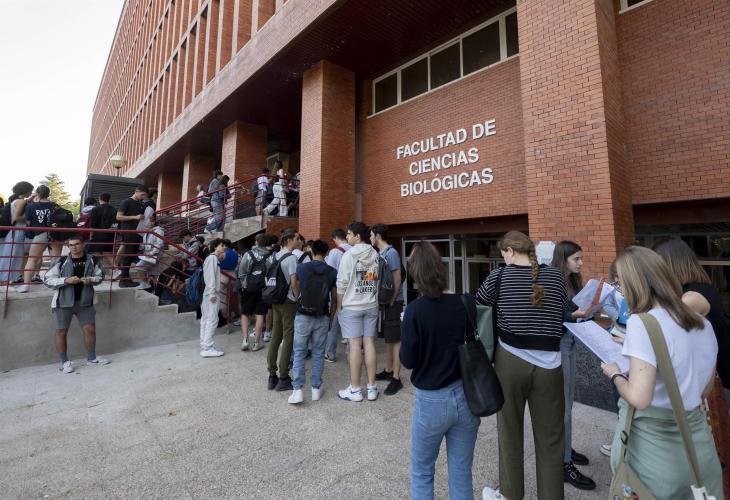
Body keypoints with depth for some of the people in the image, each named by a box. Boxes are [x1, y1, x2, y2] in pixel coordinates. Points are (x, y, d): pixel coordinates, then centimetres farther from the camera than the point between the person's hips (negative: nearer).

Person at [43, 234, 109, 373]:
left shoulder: (92, 260, 0)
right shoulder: (61, 261, -7)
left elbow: (100, 276, 11)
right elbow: (47, 279, -5)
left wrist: (90, 280, -10)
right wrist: (66, 280, -20)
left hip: (85, 301, 2)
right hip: (64, 302, -2)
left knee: (90, 329, 5)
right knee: (61, 332, 7)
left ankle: (91, 359, 23)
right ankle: (64, 362, 24)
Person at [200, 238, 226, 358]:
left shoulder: (214, 258, 21)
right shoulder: (212, 258, -8)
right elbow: (210, 276, -18)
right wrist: (213, 292, -22)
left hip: (209, 294, 10)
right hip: (211, 294, -10)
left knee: (206, 320, 11)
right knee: (212, 320, -10)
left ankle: (204, 346, 17)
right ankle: (207, 348, -8)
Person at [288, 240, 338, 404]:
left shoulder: (301, 268, -4)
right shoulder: (332, 272, -3)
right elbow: (335, 299, 1)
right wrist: (331, 317, 14)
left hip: (303, 316, -1)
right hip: (322, 318, 1)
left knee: (299, 353, 9)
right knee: (318, 353, 12)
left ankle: (298, 390, 4)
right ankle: (316, 389, 19)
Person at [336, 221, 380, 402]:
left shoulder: (349, 254, -11)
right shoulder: (375, 254, 4)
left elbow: (342, 283, -10)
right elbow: (378, 279, 6)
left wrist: (339, 306, 1)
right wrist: (373, 299, 15)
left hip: (352, 306, -5)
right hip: (371, 306, 5)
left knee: (355, 345, 0)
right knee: (369, 343, 8)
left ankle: (354, 390, 11)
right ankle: (372, 388, 17)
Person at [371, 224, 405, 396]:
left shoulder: (391, 253, -14)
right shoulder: (380, 254, 11)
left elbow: (397, 279, -17)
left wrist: (391, 302, -17)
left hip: (392, 302, -9)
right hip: (383, 301, 9)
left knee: (395, 340, -2)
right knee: (388, 338, 17)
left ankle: (396, 378, 6)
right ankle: (388, 371, 30)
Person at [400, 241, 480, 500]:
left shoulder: (415, 310, -20)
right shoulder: (469, 304, -9)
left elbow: (408, 360, -12)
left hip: (432, 400, -3)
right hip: (467, 397, 4)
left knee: (422, 473, 21)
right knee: (462, 475, 21)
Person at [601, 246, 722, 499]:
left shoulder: (642, 323, -23)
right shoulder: (703, 324, 1)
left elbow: (639, 398, -27)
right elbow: (703, 390, 13)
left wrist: (615, 374, -9)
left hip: (653, 444, -6)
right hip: (697, 440, 6)